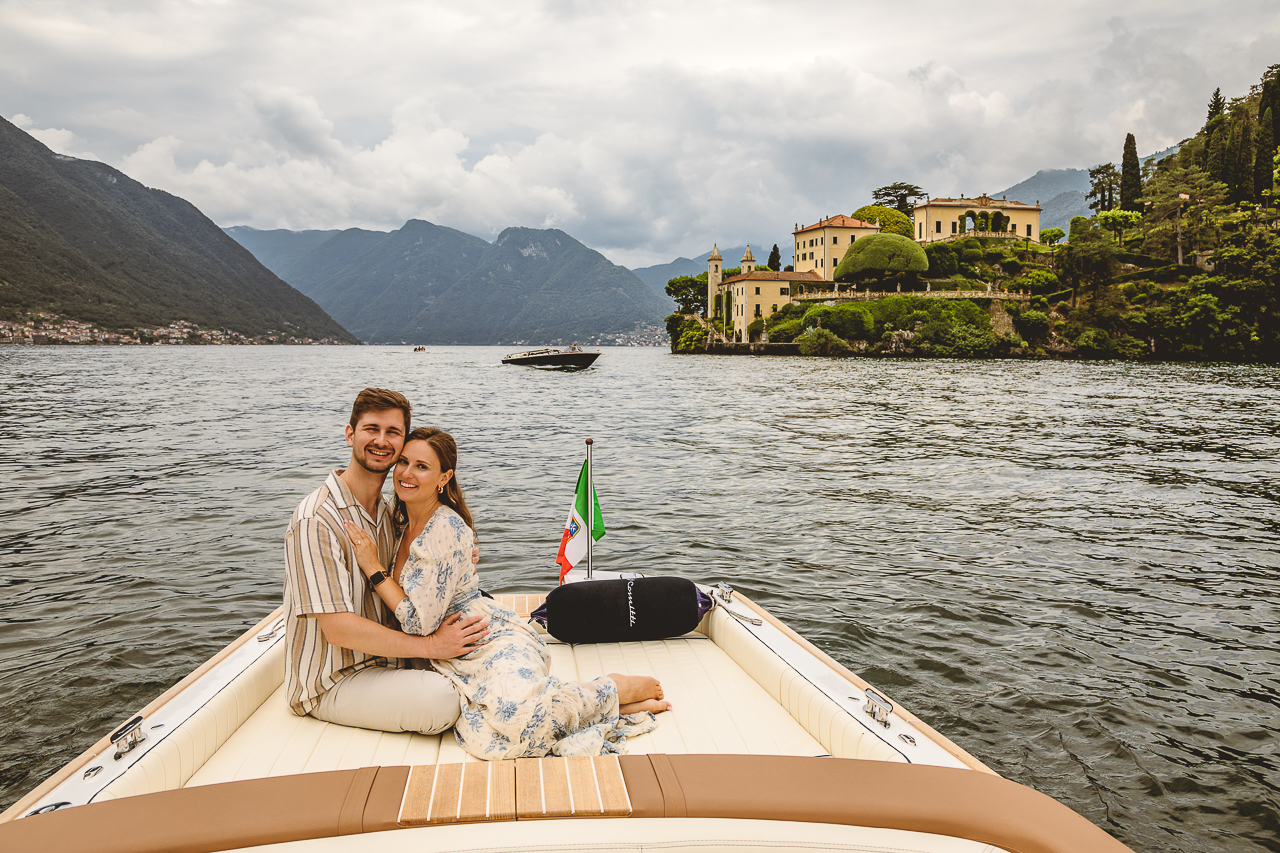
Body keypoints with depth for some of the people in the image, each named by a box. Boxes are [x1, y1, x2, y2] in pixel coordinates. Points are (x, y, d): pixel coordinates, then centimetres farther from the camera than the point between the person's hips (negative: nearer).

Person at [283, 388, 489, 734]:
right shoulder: (316, 520, -21)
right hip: (331, 683, -8)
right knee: (441, 698, -28)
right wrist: (431, 645, -22)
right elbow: (337, 628, -25)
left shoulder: (386, 511, 8)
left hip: (383, 662, 8)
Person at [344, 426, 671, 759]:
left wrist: (373, 568, -11)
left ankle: (616, 690, -9)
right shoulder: (401, 518, 11)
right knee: (484, 740, -26)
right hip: (456, 660, 7)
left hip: (496, 641, -7)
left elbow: (421, 622, -15)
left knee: (512, 712, -40)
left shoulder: (446, 529, -15)